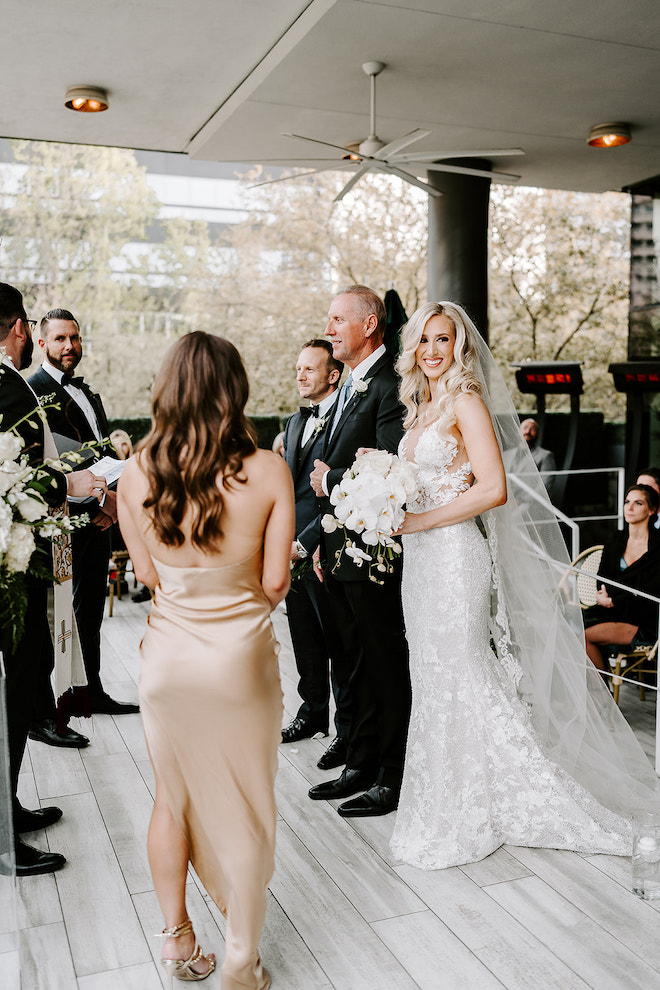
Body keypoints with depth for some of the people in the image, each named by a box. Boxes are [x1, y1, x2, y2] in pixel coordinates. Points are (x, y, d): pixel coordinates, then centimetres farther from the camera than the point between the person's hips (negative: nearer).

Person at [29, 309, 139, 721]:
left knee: (91, 613, 18)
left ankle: (93, 692, 31)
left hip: (97, 520, 8)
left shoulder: (89, 392, 17)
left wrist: (116, 498, 0)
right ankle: (40, 714, 7)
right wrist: (98, 499, -16)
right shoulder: (34, 391, -9)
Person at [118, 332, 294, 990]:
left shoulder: (136, 473, -9)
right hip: (241, 659, -2)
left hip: (168, 657, 2)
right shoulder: (268, 471, -15)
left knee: (172, 798, 22)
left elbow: (146, 573, -1)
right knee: (244, 810, 16)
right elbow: (275, 582, -12)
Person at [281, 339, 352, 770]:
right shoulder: (296, 422, 16)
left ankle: (348, 731, 13)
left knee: (339, 644, 1)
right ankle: (313, 713, 34)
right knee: (305, 641, 18)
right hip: (292, 549, 8)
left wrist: (306, 542, -18)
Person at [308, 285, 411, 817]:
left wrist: (330, 480, -11)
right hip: (341, 551, 10)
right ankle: (361, 766, 30)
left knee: (387, 667, 2)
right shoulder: (350, 385, 17)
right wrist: (323, 541, 16)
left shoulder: (391, 386, -14)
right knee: (359, 666, 17)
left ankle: (393, 779, 15)